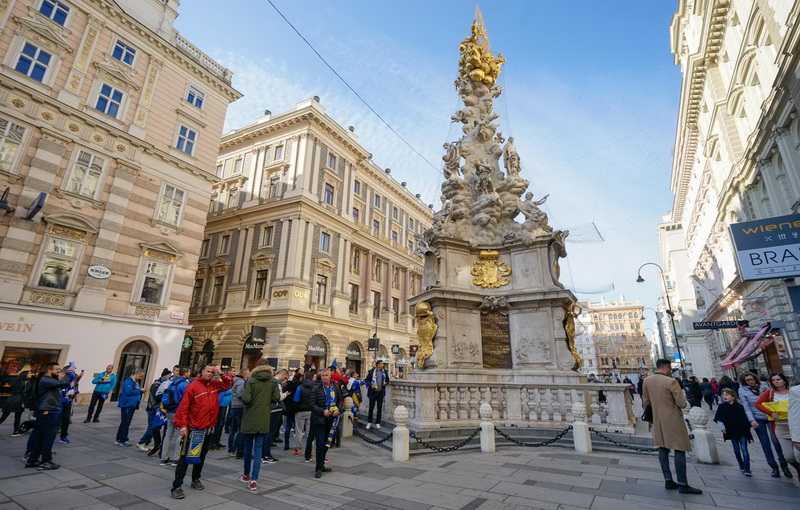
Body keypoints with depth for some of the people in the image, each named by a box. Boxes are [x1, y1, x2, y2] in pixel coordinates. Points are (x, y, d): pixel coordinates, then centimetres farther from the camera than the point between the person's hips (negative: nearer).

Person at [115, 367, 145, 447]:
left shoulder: (136, 382, 13)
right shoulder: (128, 381, -15)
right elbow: (129, 392, -25)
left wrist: (141, 391, -4)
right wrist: (140, 390, -18)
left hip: (132, 406, 9)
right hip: (127, 405, -9)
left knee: (125, 423, 15)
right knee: (125, 423, -3)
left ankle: (119, 440, 24)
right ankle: (123, 440, 5)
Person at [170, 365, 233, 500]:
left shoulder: (215, 384, 4)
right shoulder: (193, 386, -13)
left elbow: (230, 383, 7)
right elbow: (184, 407, -14)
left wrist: (221, 374, -9)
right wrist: (182, 425, -18)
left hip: (209, 428, 6)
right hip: (194, 428, -6)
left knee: (201, 456, 18)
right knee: (185, 457, -1)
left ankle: (196, 479, 32)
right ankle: (176, 487, 6)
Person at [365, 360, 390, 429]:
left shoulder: (384, 371, 5)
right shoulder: (371, 371, -5)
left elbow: (387, 380, 14)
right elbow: (367, 380, -1)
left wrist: (386, 383, -7)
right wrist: (371, 385, -17)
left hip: (381, 392, 3)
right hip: (373, 392, -2)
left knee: (380, 408, 6)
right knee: (371, 407, 7)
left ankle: (378, 423, 18)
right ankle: (369, 422, 23)